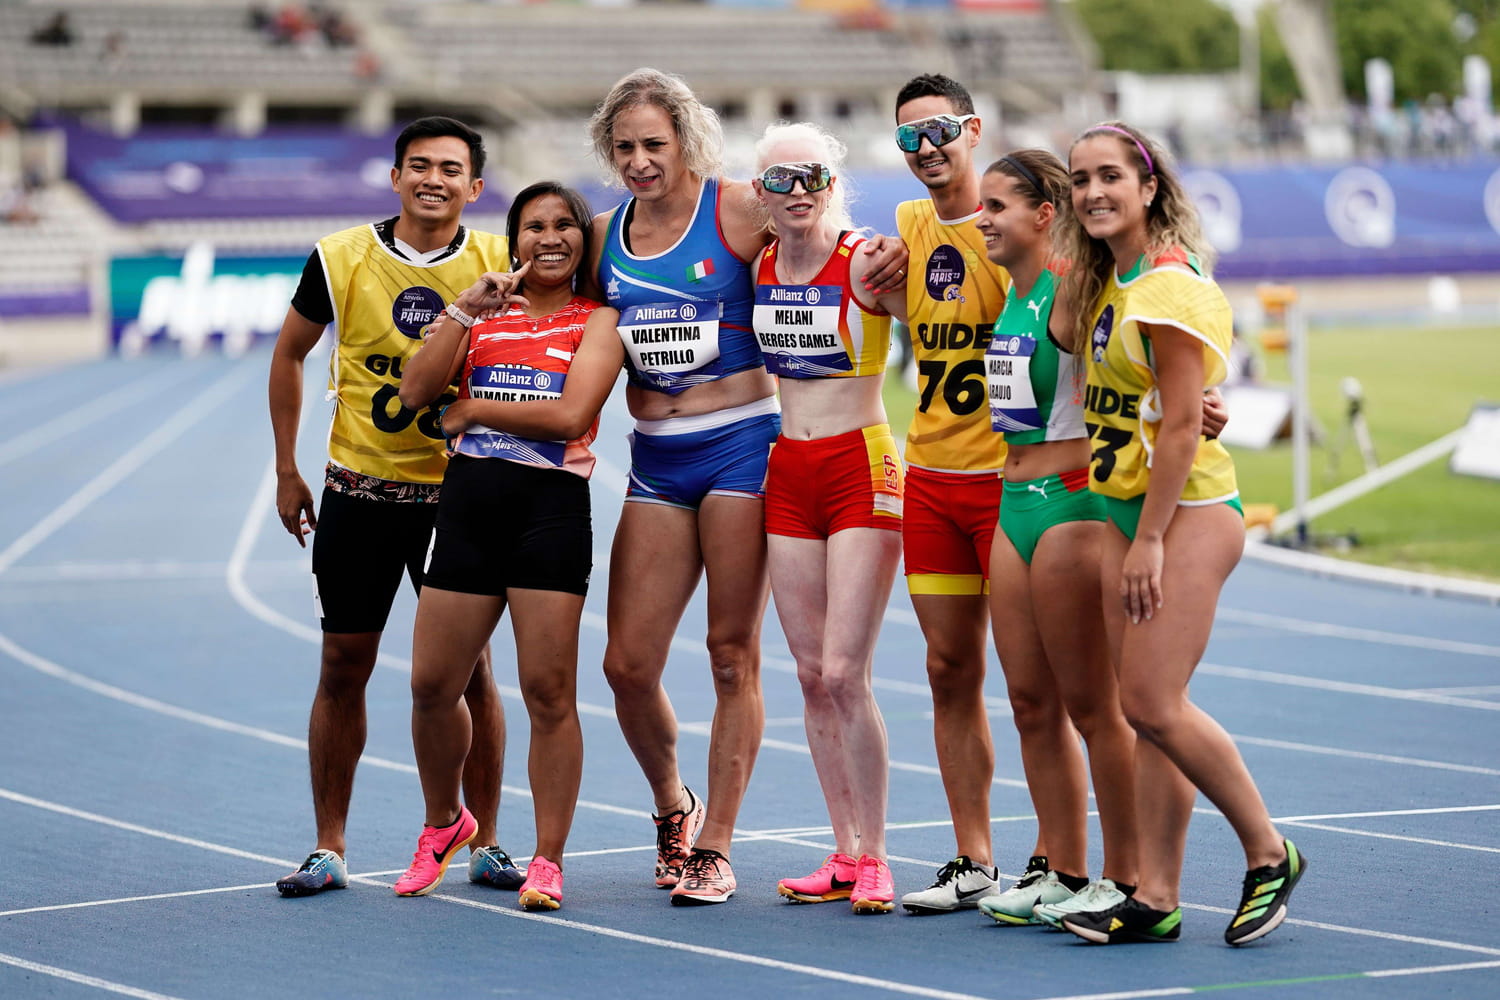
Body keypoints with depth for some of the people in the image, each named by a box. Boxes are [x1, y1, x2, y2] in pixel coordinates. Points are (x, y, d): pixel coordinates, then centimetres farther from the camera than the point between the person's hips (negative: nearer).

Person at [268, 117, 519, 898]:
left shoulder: (501, 267, -4)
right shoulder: (341, 261, -4)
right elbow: (289, 355, 9)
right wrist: (287, 471, 7)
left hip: (459, 493, 0)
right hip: (359, 494, 0)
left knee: (469, 667, 1)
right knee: (344, 666, 3)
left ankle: (484, 844, 12)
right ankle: (328, 849, 12)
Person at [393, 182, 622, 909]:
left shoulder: (596, 322, 5)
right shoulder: (484, 315, 16)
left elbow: (570, 415, -11)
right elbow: (416, 390, 1)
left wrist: (472, 411, -4)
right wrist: (465, 308, -5)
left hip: (551, 506, -4)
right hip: (469, 502, 4)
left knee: (548, 691, -5)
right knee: (431, 685, 5)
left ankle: (547, 858, 3)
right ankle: (443, 822, 29)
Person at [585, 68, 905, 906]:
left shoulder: (738, 211, -5)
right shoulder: (605, 235, 10)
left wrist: (891, 263, -21)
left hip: (740, 445, -5)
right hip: (656, 461, 5)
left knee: (733, 655, -1)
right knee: (628, 665, 1)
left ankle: (715, 848, 8)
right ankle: (673, 806, 28)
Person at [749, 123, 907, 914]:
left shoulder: (864, 263, -10)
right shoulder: (754, 268, 7)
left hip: (861, 470, -6)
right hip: (786, 475, 6)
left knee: (844, 673, -11)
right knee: (811, 674, 6)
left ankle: (874, 859, -1)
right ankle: (845, 853, 14)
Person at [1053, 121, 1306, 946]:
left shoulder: (1170, 283, -14)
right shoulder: (1106, 283, 13)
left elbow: (1181, 424, -17)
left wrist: (1149, 539, -18)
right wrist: (1129, 534, 11)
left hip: (1188, 512, -8)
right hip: (1125, 511, 8)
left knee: (1153, 704, -12)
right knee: (1143, 710, 5)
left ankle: (1269, 855, 4)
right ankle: (1155, 899, 6)